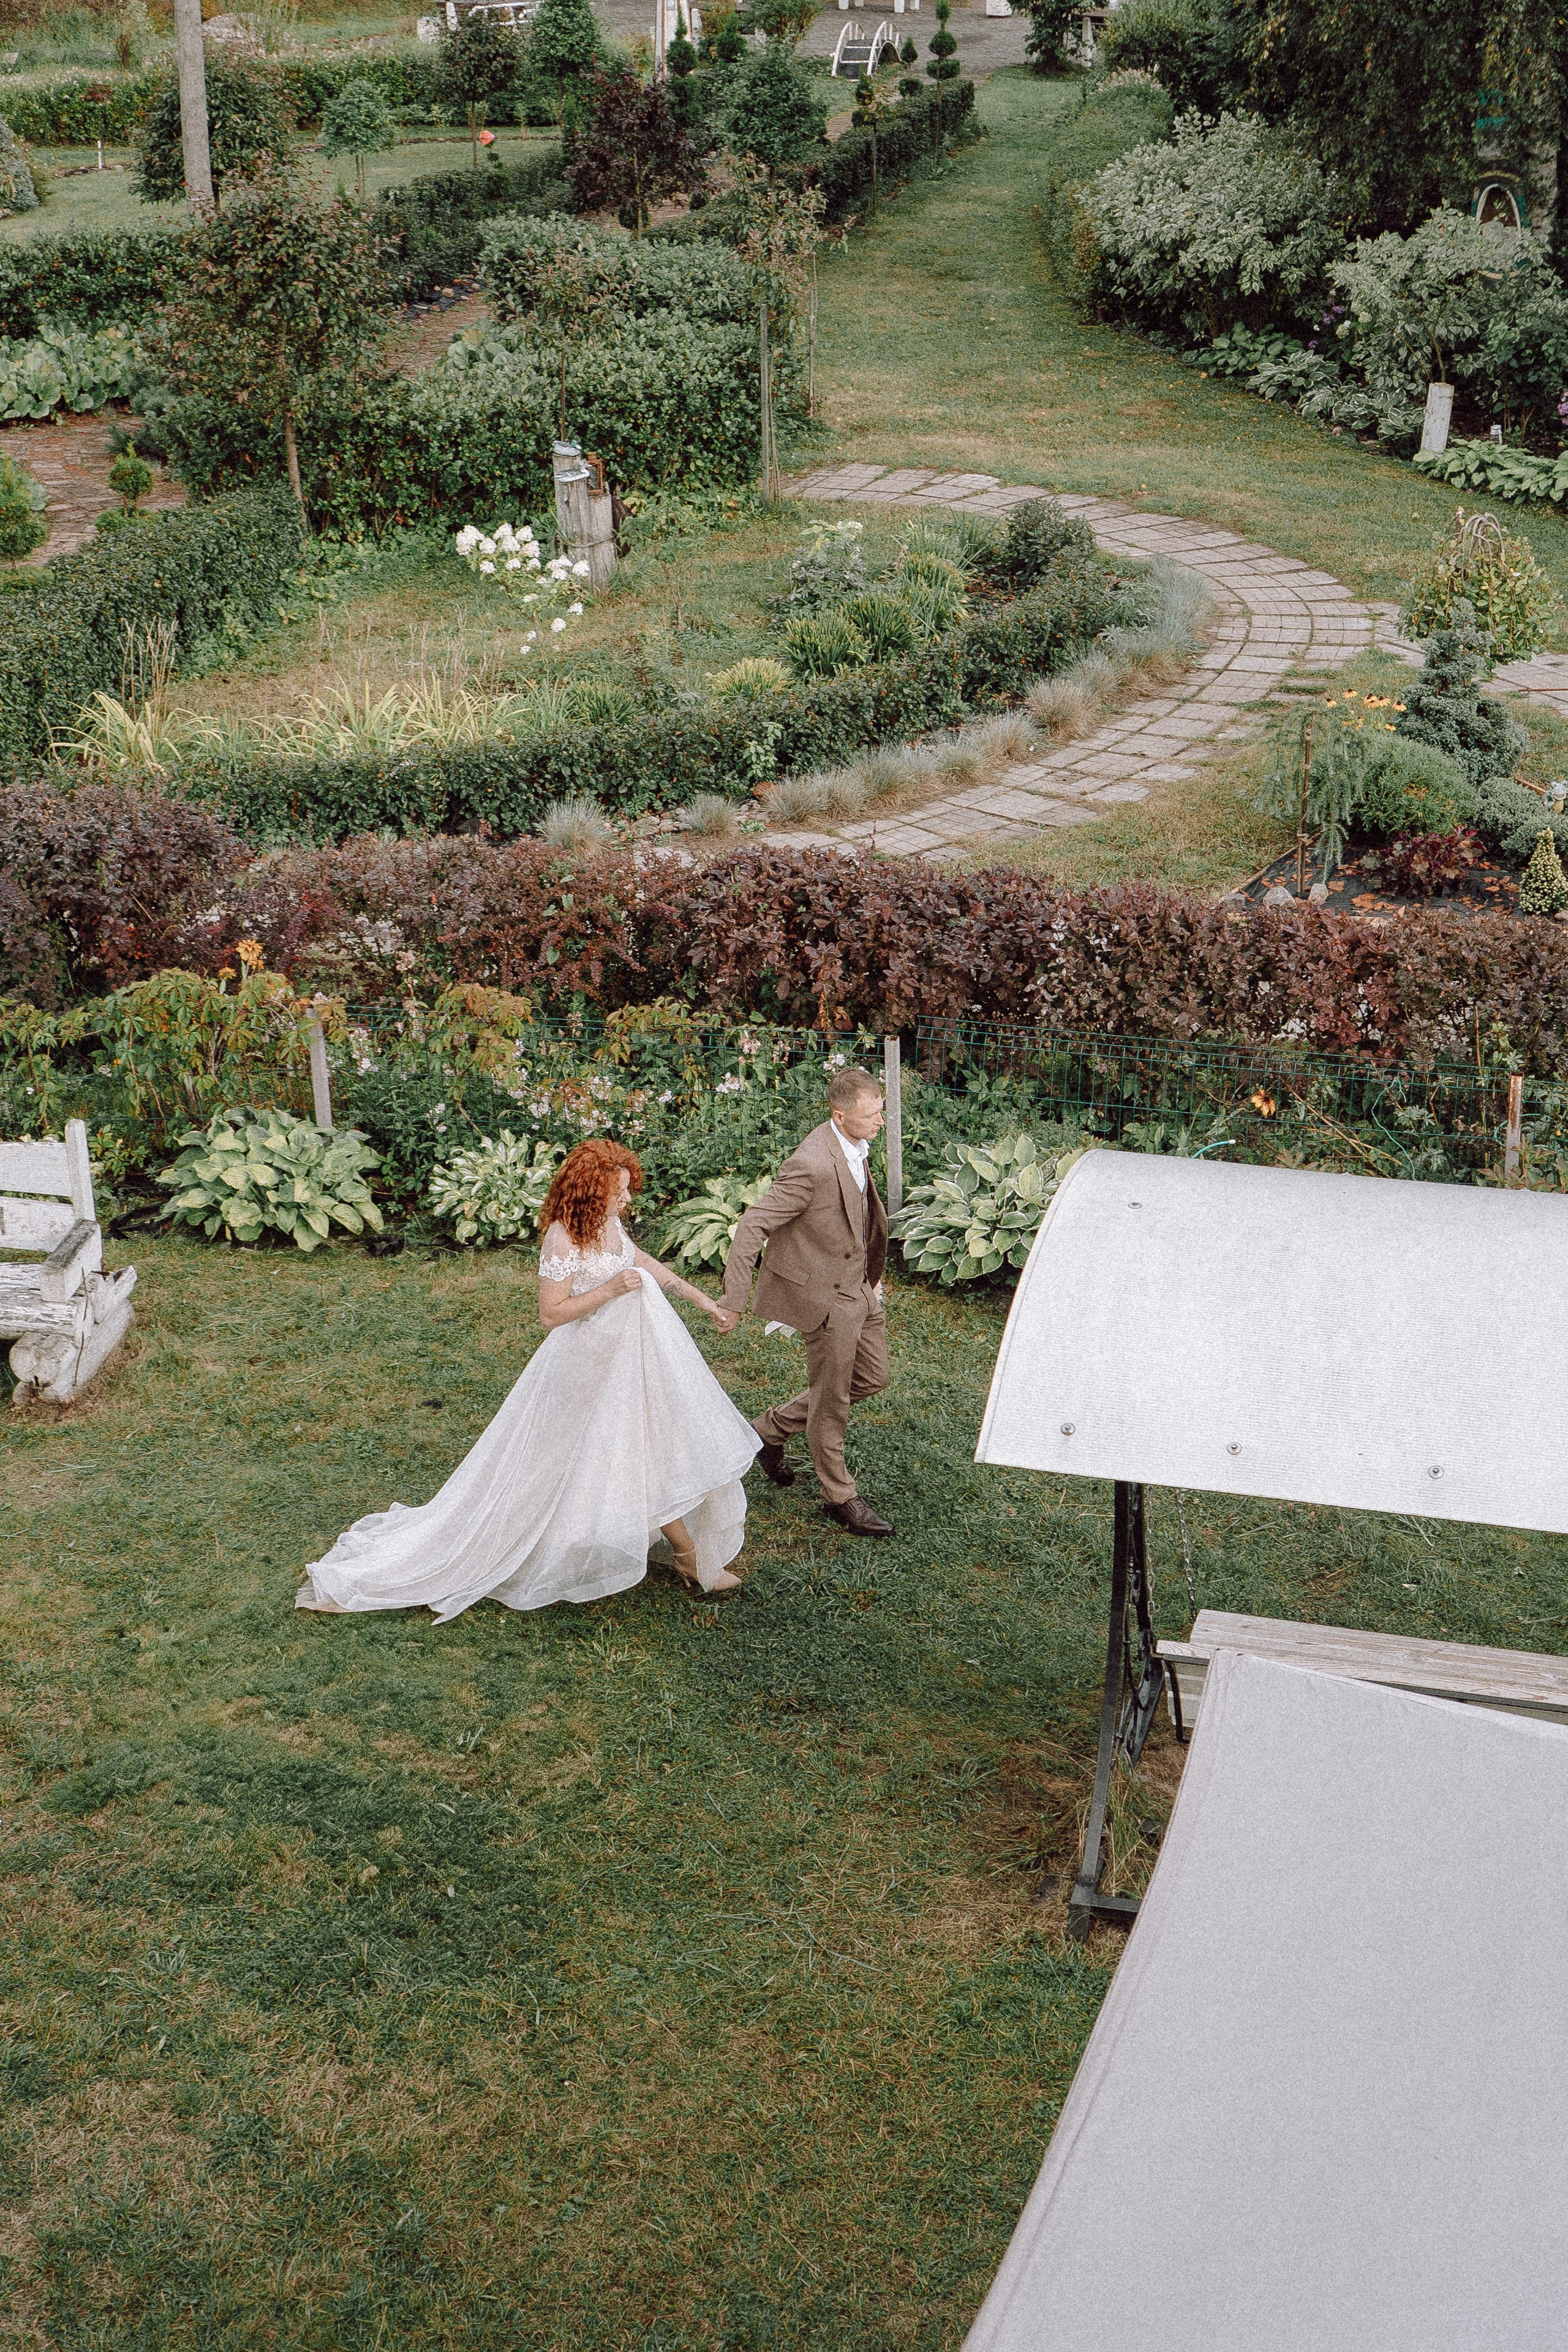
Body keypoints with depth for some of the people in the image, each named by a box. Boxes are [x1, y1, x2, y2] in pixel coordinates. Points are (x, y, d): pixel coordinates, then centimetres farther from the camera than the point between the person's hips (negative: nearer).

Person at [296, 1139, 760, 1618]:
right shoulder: (565, 1237, -23)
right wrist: (609, 1290, -27)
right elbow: (551, 1313, -22)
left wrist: (697, 1296, 25)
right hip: (587, 1363, -8)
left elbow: (642, 1261, 21)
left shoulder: (608, 1222, 2)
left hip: (623, 1351, 8)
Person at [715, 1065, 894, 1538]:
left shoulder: (855, 1147, -2)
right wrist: (734, 1299, -22)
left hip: (858, 1282, 9)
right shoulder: (813, 1166, -29)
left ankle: (773, 1428, 32)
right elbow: (752, 1226, -25)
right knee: (831, 1397, 6)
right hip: (825, 1291, -9)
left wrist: (872, 1271, 23)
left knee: (872, 1378, 19)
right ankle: (839, 1496, 25)